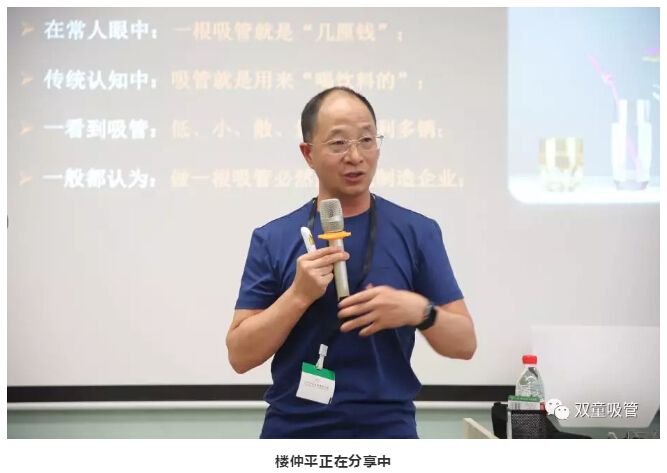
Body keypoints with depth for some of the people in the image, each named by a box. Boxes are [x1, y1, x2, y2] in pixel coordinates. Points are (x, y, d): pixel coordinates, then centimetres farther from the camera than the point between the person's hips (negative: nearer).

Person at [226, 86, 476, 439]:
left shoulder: (417, 232, 0)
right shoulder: (272, 239, 1)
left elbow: (464, 343, 0)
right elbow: (240, 355, -4)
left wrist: (419, 310, -20)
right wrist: (299, 294, -18)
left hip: (386, 435, 0)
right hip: (293, 436, 1)